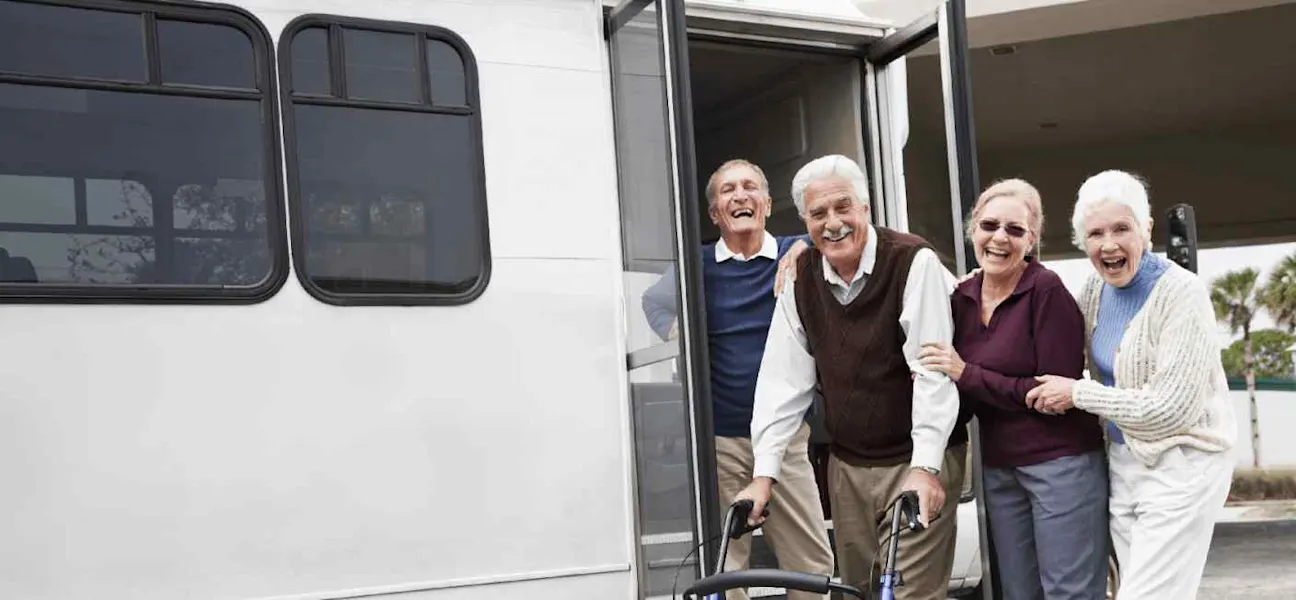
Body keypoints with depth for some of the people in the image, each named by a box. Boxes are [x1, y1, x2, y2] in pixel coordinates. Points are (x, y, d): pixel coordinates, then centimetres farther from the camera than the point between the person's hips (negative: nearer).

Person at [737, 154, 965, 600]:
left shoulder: (914, 262, -14)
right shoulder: (802, 276, 2)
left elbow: (932, 371, -18)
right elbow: (784, 377, 1)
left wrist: (925, 467, -24)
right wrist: (765, 472, -4)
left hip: (916, 460, -5)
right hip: (847, 464, 5)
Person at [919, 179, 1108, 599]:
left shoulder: (1047, 291, -12)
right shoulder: (963, 297, 6)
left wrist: (966, 375, -18)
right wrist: (940, 377, -9)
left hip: (1061, 462, -6)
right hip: (997, 469, 7)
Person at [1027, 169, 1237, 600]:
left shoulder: (1180, 293, -19)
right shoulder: (1096, 288, 3)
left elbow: (1172, 408, -21)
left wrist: (1077, 393, -15)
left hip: (1180, 467, -7)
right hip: (1122, 463, 7)